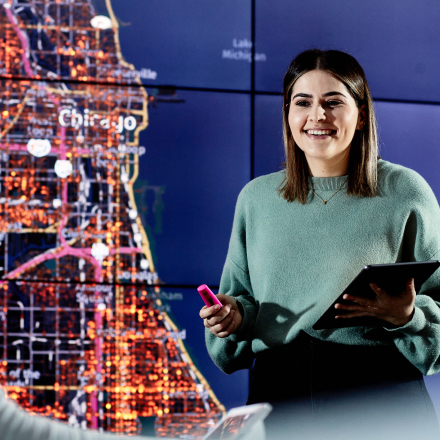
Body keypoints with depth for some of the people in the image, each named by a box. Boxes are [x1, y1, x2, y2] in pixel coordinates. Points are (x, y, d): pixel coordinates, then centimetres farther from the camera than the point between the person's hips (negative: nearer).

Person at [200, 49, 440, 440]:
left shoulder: (405, 192, 7)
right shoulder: (256, 199, 16)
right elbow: (242, 300, 23)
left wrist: (406, 316, -12)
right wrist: (234, 316, 1)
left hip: (381, 401, -2)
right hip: (278, 397, 3)